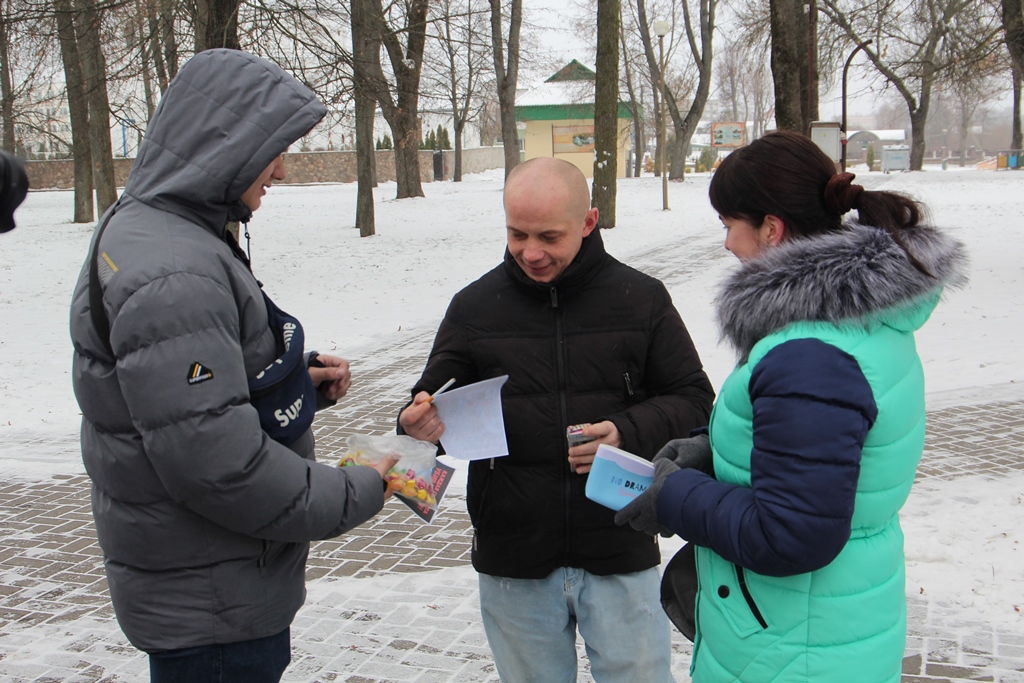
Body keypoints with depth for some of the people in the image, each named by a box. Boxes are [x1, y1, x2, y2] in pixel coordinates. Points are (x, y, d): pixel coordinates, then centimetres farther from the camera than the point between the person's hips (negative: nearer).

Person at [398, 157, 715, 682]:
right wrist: (420, 424, -19)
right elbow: (437, 401, 5)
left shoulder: (641, 298, -2)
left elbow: (693, 398, 3)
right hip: (514, 564, 1)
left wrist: (628, 433, -16)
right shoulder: (474, 306, 1)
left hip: (621, 559, -1)